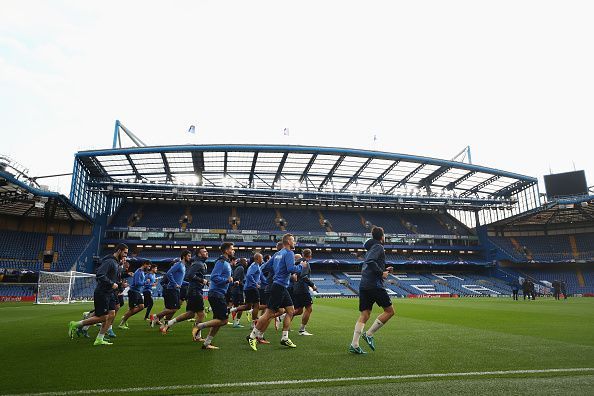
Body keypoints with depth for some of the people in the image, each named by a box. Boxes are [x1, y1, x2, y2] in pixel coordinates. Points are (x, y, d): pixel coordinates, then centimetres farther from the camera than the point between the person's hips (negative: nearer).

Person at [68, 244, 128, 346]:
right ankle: (75, 325, 11)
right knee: (102, 317, -4)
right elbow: (100, 275, -26)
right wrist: (111, 284, -20)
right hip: (102, 293, -10)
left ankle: (99, 340, 10)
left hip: (109, 293, 10)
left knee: (111, 314, 4)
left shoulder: (115, 262, 14)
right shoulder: (109, 261, -17)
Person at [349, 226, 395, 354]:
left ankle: (354, 345, 0)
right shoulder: (378, 247, -6)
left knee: (364, 315, 7)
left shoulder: (370, 248, 21)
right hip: (375, 285, -8)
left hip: (363, 285, 9)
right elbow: (370, 262, -22)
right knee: (390, 311, 4)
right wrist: (381, 273, -13)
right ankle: (369, 334, 0)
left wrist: (384, 270, 23)